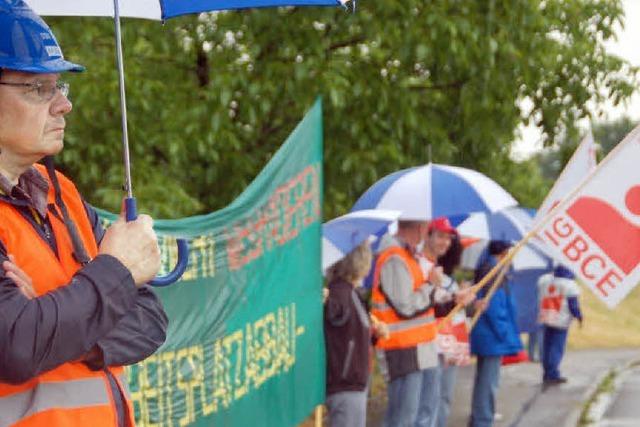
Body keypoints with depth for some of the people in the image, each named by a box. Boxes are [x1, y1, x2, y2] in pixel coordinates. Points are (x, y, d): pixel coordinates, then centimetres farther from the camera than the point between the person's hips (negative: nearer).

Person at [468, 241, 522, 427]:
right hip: (492, 335, -10)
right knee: (489, 382, -6)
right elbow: (492, 304, -21)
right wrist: (504, 334, -18)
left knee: (483, 380, 18)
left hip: (485, 334, 10)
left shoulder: (485, 267, 13)